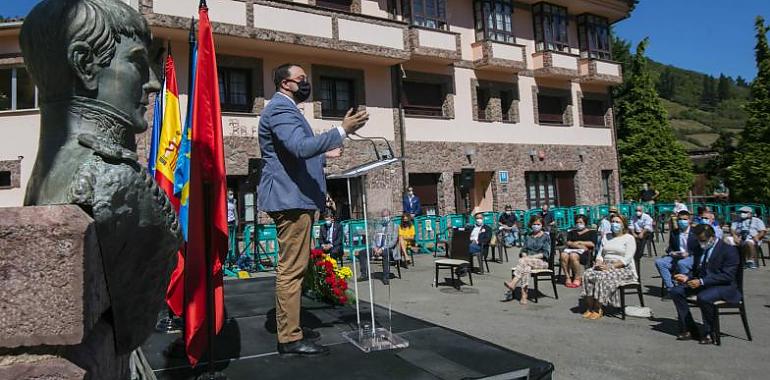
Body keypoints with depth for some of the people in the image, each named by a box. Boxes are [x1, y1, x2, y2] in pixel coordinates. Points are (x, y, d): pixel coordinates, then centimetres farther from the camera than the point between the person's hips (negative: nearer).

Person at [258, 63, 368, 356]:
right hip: (291, 198, -11)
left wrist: (323, 155, 29)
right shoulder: (280, 109, -11)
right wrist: (342, 131, -26)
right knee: (292, 269, -7)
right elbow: (301, 146, -27)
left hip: (293, 198, 11)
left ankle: (288, 331, 24)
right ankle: (290, 339, 0)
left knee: (292, 268, 15)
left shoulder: (286, 109, 24)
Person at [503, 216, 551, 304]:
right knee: (526, 268, -36)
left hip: (542, 262, -2)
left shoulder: (546, 237, 9)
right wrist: (524, 255, -8)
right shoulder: (528, 237, 22)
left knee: (524, 261, -35)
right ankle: (523, 295, -45)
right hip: (528, 261, 3)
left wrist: (532, 257, -13)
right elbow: (523, 250, 17)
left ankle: (513, 283, -42)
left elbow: (546, 253, -2)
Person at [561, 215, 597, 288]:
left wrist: (579, 242, 2)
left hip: (584, 251, -3)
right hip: (571, 249, 3)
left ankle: (577, 279, -28)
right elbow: (568, 243, 9)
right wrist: (579, 245, -7)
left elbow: (592, 244, 2)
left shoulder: (591, 232, 19)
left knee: (573, 256, -40)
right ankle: (567, 277, -30)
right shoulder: (572, 232, 27)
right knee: (563, 255, -35)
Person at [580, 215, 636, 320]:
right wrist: (599, 263, -6)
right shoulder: (606, 237, 21)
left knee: (602, 277, -34)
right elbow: (600, 254, 17)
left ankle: (597, 310, -26)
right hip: (605, 266, 6)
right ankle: (589, 308, -23)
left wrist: (610, 267, -20)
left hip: (623, 268, -6)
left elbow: (626, 259, -10)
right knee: (588, 275, -24)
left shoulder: (629, 238, 2)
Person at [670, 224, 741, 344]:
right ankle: (688, 330, -6)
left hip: (725, 286, -8)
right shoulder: (701, 249, 12)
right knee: (676, 291, -11)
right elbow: (695, 270, 21)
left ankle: (709, 333, -12)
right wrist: (687, 277, -3)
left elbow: (727, 276, -20)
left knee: (703, 297, -36)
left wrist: (702, 281, -28)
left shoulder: (729, 250, -11)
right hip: (702, 284, 8)